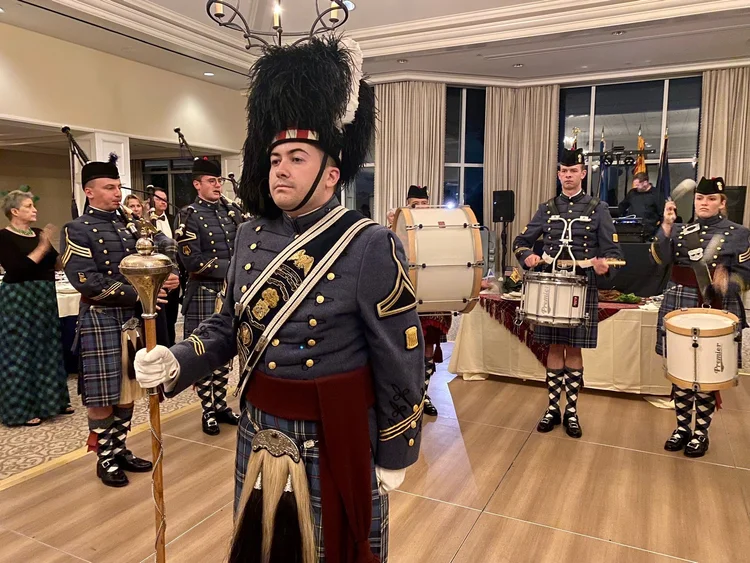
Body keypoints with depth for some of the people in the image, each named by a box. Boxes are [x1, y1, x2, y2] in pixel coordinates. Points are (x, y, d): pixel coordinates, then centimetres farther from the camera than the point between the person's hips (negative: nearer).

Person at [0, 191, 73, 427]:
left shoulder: (39, 233, 9)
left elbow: (56, 263, 8)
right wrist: (42, 247, -19)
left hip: (44, 297, 7)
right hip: (19, 299, -7)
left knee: (47, 348, 13)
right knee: (21, 352, 0)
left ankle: (48, 401, 25)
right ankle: (23, 409, 11)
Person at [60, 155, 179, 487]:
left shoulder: (129, 225, 12)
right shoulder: (76, 231, -7)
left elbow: (164, 247, 9)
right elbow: (88, 282, -17)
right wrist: (138, 295, -19)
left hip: (133, 317, 6)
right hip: (100, 319, -6)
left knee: (127, 390, 14)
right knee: (102, 395, 4)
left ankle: (120, 450, 29)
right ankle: (105, 459, 20)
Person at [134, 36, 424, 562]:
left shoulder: (371, 247, -19)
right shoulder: (252, 237, 0)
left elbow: (401, 362, -14)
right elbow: (228, 324, 10)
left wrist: (394, 455, -8)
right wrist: (176, 363, -8)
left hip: (336, 439, -5)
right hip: (259, 433, 6)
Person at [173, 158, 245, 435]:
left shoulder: (233, 211, 9)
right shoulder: (188, 216, -7)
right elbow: (192, 261, -14)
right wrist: (231, 267, -18)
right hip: (204, 293, -5)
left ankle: (221, 404, 27)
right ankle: (208, 410, 17)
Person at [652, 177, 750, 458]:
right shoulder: (681, 229, 6)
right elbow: (660, 258, -8)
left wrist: (727, 283, -21)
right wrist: (666, 226, -17)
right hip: (680, 306, 2)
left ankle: (701, 432, 19)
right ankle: (683, 426, 24)